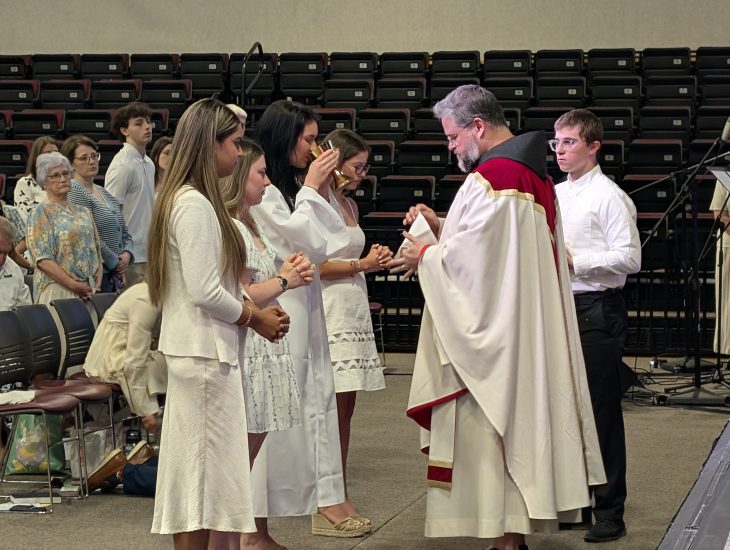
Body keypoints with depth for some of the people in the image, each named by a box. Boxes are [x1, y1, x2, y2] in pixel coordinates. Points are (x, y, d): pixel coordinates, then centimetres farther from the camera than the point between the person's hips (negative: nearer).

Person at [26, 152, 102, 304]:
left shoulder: (83, 212, 17)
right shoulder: (40, 213, -1)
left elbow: (97, 253, 16)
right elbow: (42, 259, -11)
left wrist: (97, 286, 0)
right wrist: (74, 285, -16)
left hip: (89, 291, 5)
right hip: (57, 290, -5)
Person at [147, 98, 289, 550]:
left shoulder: (194, 201, 14)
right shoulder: (195, 205, -17)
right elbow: (203, 291, -21)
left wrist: (255, 308, 7)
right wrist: (254, 317, -8)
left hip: (208, 353, 10)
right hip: (204, 355, -10)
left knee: (197, 476, 13)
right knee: (207, 477, -4)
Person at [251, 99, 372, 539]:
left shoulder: (290, 188, 13)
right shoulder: (260, 192, -16)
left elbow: (323, 244, 15)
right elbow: (302, 241, -17)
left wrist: (320, 191, 6)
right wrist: (311, 190, -9)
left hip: (305, 305, 10)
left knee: (318, 401, 10)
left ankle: (328, 501, 15)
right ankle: (256, 523, 4)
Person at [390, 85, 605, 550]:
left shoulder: (490, 178, -19)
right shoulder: (531, 170, 12)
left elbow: (474, 256, -21)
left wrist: (425, 255, -5)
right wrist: (440, 226, 12)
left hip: (491, 337, -10)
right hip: (529, 333, 10)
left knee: (489, 428, -4)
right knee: (519, 422, 13)